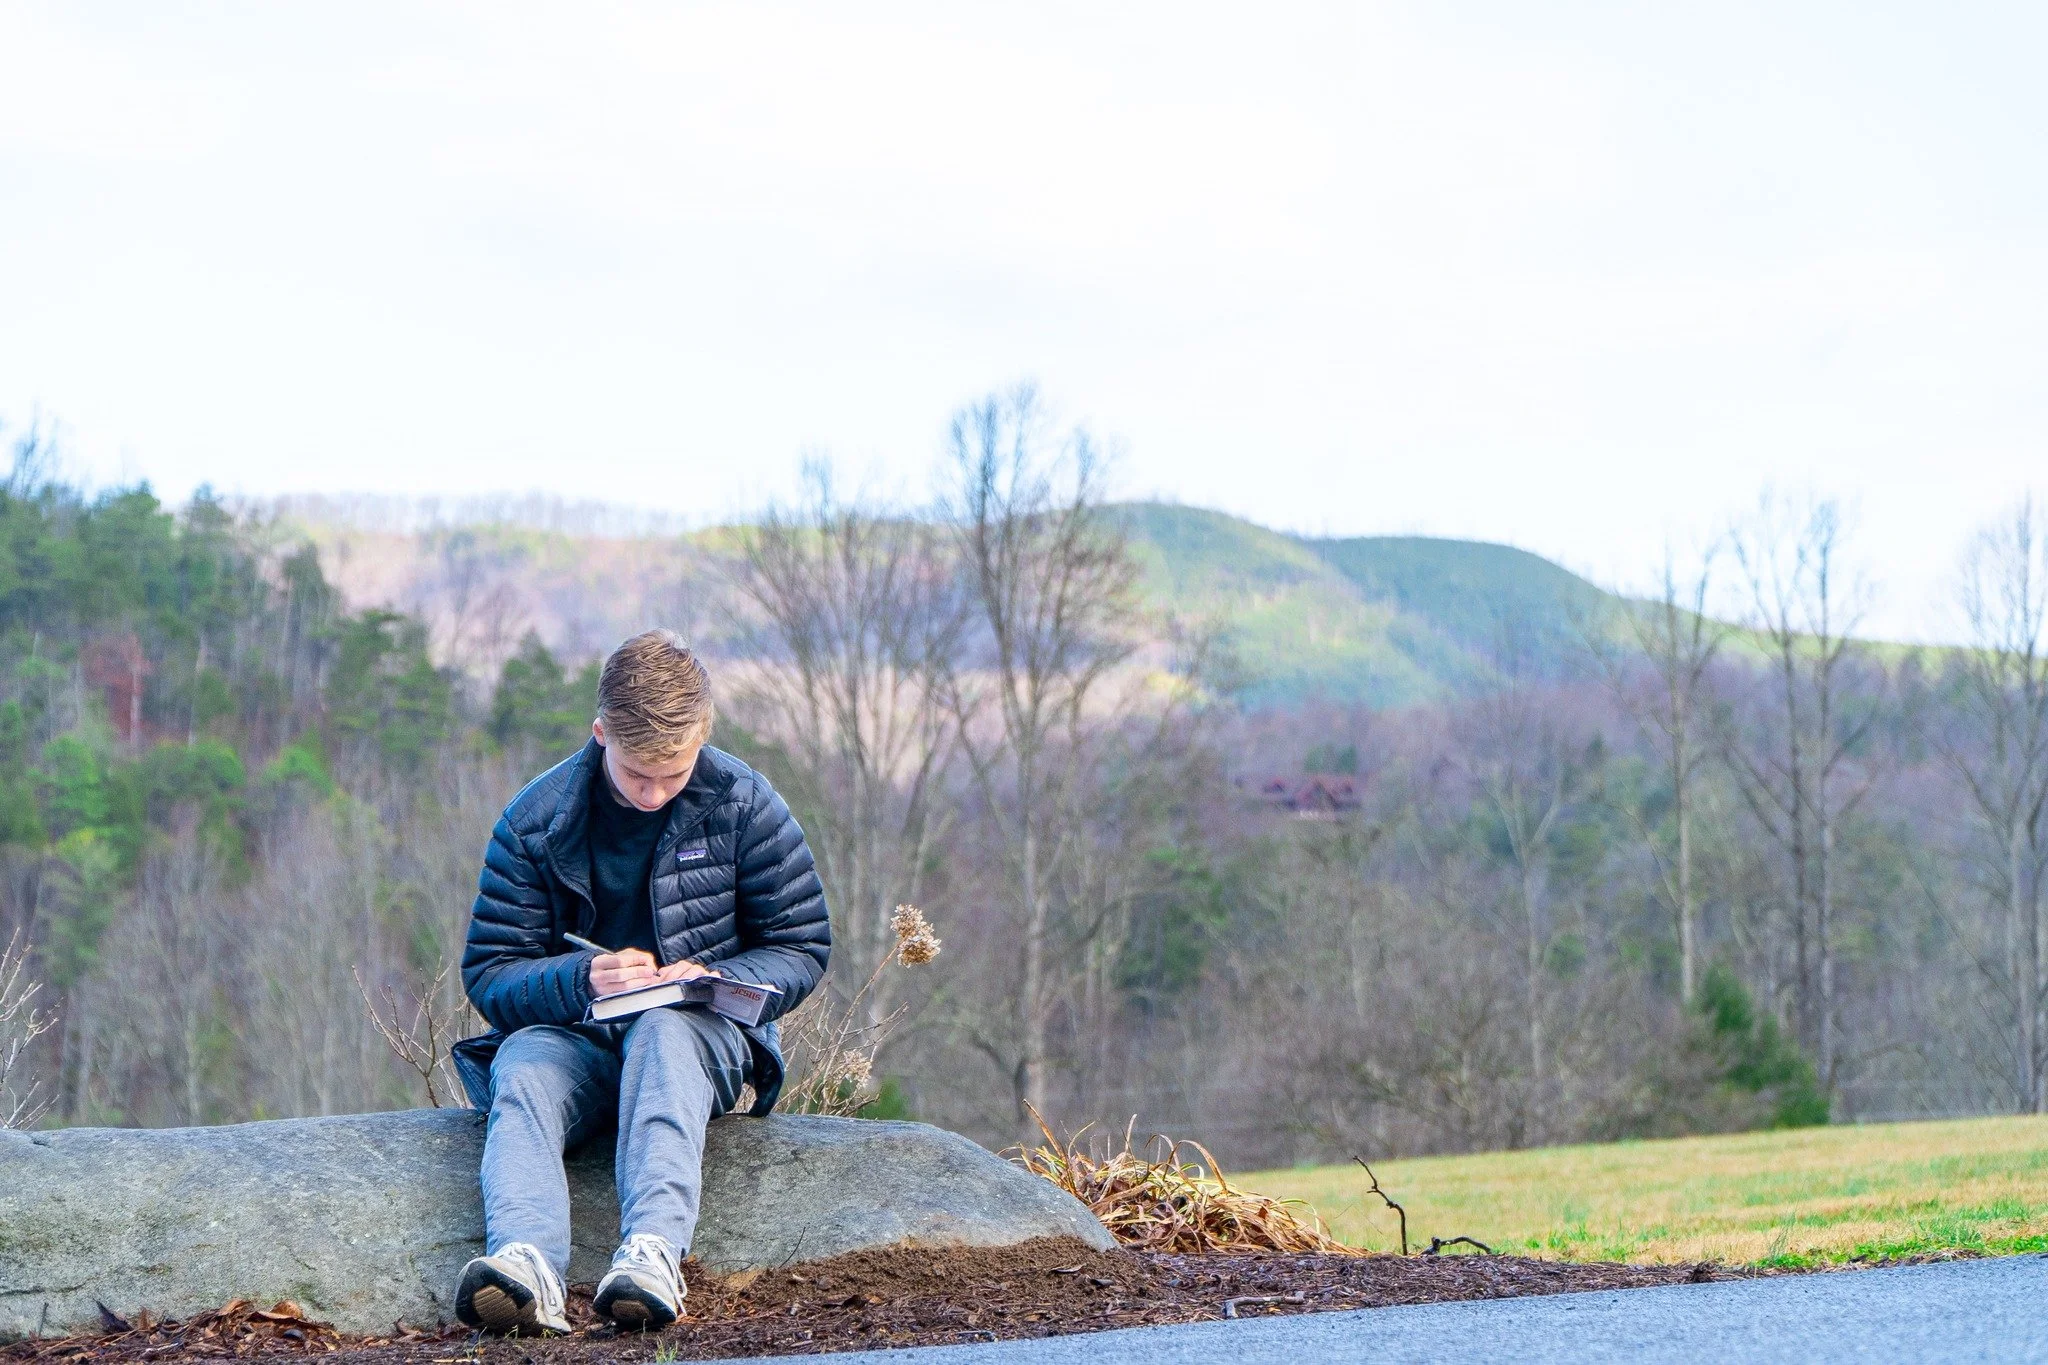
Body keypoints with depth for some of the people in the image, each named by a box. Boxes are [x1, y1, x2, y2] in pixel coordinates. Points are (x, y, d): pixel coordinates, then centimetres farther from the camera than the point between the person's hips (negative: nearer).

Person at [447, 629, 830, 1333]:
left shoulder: (744, 806, -2)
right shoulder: (535, 820, -2)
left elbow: (802, 949, 3)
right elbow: (488, 973, -1)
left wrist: (715, 981, -18)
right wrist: (581, 979, -22)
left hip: (700, 1033, -1)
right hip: (573, 1032, 1)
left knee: (663, 1028, -36)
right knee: (521, 1063, -33)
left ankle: (654, 1250, -58)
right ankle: (527, 1262, -59)